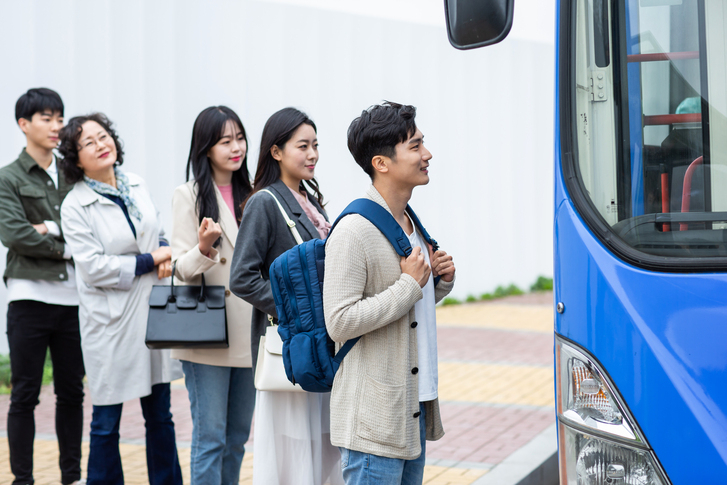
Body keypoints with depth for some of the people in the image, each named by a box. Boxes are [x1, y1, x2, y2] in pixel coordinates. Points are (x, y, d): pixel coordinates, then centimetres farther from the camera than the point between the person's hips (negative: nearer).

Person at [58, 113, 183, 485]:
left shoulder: (136, 187, 7)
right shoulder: (74, 206, -9)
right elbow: (93, 267, -15)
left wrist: (166, 255, -2)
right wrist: (149, 261, -13)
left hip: (153, 312, 5)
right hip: (111, 322, -5)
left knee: (160, 416, 12)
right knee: (106, 424, 4)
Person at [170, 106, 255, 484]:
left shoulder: (250, 196, 11)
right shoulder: (189, 197, -4)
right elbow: (182, 269, -8)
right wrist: (204, 248, -29)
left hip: (247, 333, 5)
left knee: (238, 435, 13)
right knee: (210, 436, -4)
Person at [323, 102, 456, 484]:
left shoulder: (410, 223, 13)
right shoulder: (354, 231, -17)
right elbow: (339, 323, -23)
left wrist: (441, 281, 3)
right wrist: (409, 285, -19)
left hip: (416, 407, 9)